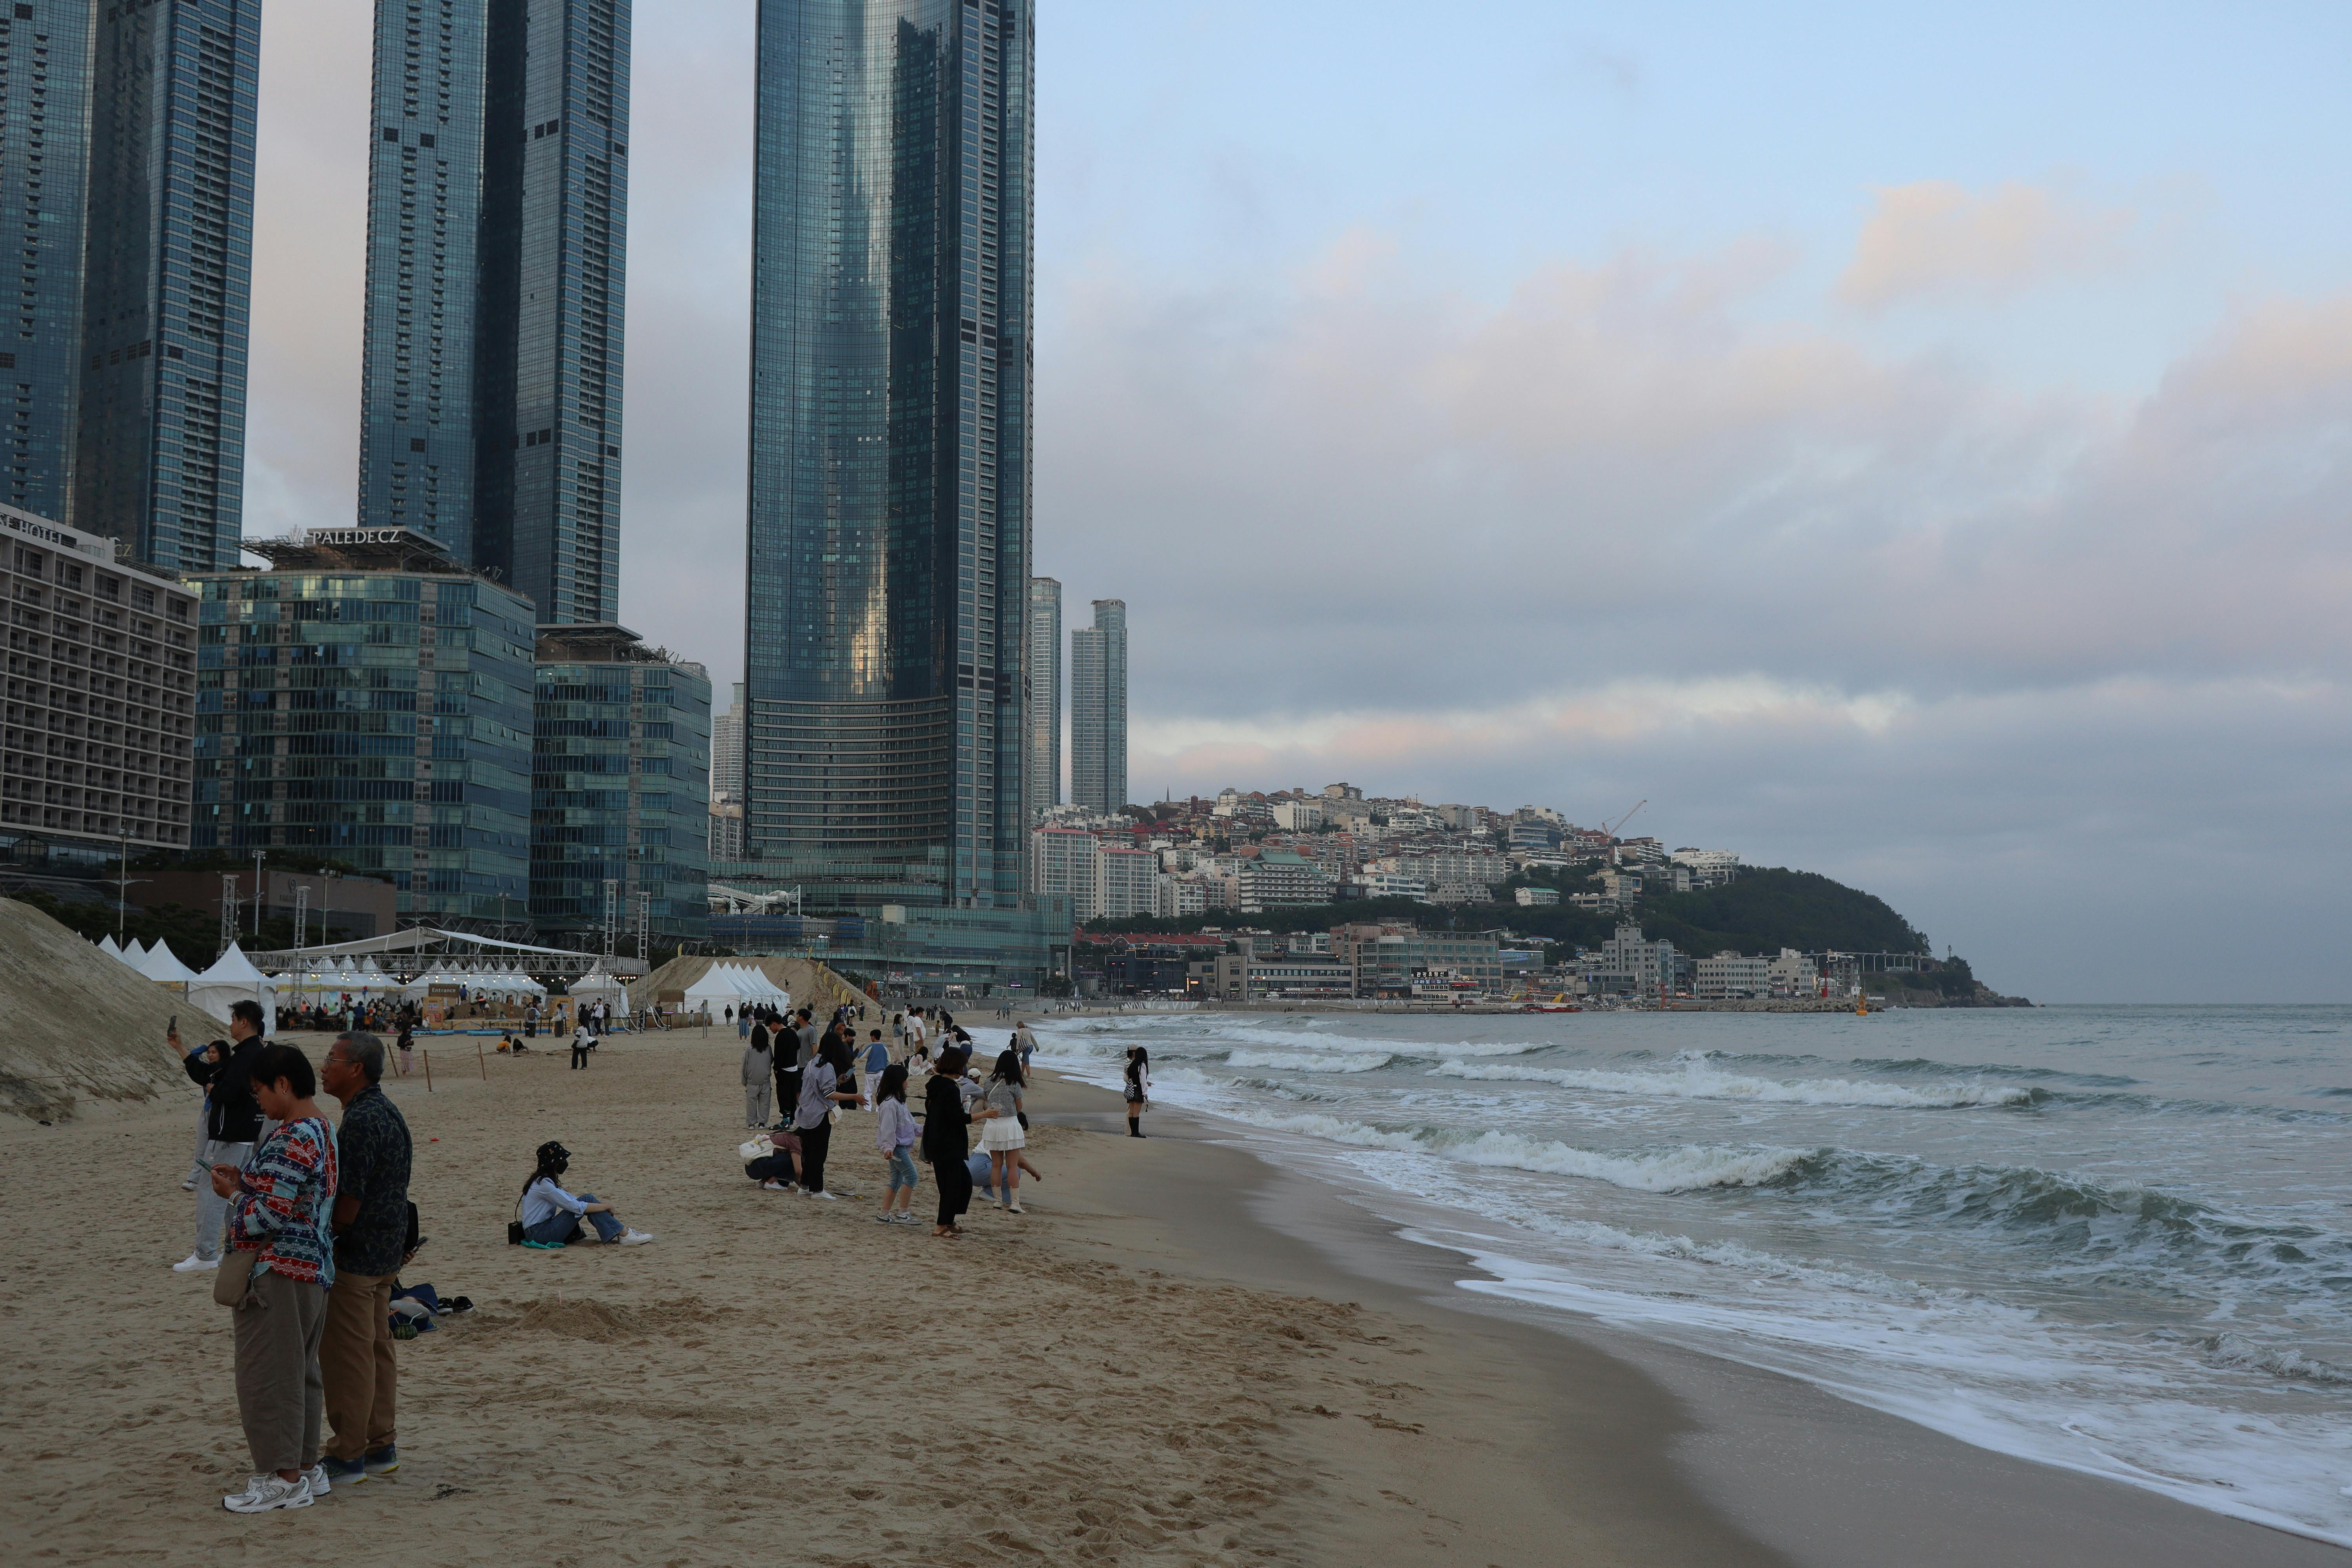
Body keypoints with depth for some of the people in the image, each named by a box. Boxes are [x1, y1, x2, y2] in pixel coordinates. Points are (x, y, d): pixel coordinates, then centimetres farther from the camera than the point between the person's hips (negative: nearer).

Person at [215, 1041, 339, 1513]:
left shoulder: (293, 1138, -20)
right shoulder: (322, 1130, 12)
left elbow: (269, 1214, -22)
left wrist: (233, 1195, -5)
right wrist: (244, 1183, 12)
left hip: (279, 1273, -10)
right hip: (313, 1267, 10)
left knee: (267, 1375, -2)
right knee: (299, 1371, 16)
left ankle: (282, 1479, 4)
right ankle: (306, 1469, 24)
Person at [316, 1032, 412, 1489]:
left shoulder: (360, 1121, -21)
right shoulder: (389, 1112, 10)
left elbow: (346, 1206, -23)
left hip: (354, 1257, -10)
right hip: (387, 1253, 10)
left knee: (347, 1355, -1)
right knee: (377, 1349, 15)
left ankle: (348, 1455, 6)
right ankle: (380, 1447, 22)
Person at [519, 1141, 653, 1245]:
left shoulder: (544, 1181, 14)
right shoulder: (543, 1184, -17)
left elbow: (570, 1199, 18)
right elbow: (575, 1206, -20)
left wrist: (604, 1207, 10)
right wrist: (606, 1206, -10)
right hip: (539, 1235, -9)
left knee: (588, 1199, 2)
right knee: (587, 1199, -15)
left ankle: (622, 1232, -2)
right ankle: (624, 1236, -14)